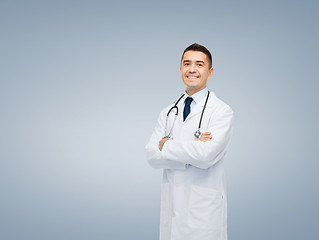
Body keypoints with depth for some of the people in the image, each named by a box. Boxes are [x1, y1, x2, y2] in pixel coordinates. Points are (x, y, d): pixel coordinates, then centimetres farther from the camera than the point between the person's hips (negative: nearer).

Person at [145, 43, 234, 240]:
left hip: (204, 211, -4)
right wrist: (192, 150, -16)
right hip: (171, 209, 5)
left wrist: (166, 145, -9)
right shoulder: (168, 113, 10)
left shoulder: (222, 111, -7)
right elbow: (152, 156, -2)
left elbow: (207, 155, -22)